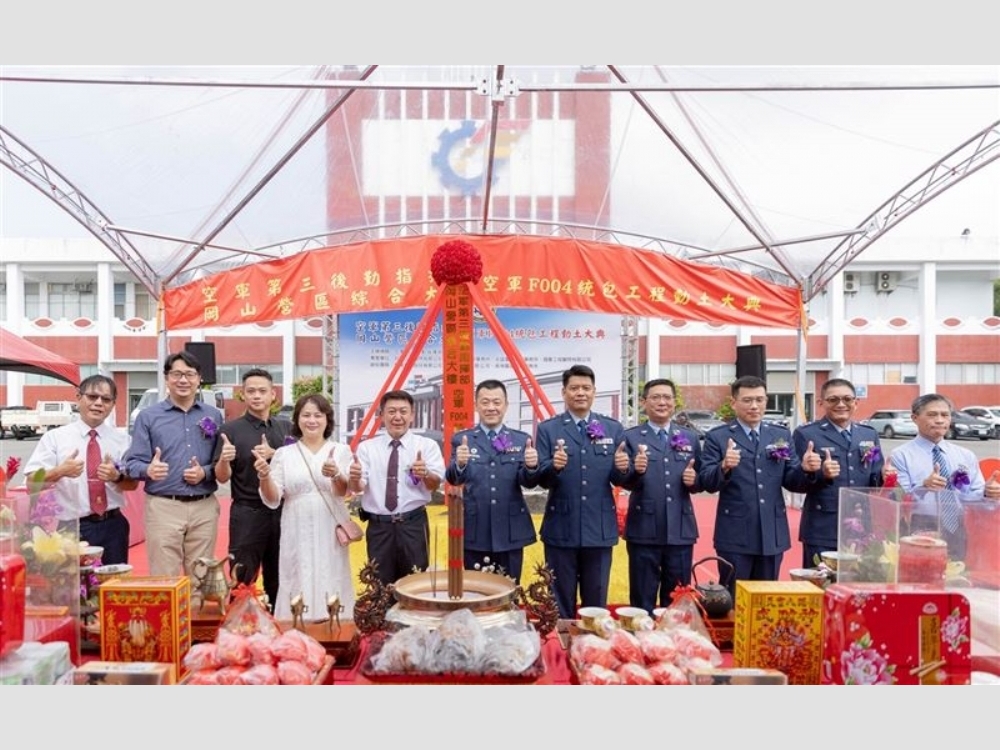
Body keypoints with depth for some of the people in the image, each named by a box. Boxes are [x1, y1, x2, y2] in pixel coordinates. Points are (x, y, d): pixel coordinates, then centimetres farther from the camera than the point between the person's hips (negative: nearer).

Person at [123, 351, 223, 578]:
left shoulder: (214, 415, 9)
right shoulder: (148, 416, 4)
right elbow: (133, 462, -1)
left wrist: (205, 473, -11)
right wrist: (148, 470, -21)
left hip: (204, 508, 2)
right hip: (163, 507, -2)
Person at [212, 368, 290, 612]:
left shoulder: (286, 428, 8)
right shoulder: (231, 429, -2)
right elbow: (221, 477, -6)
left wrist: (274, 455, -14)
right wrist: (224, 460, -27)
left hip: (282, 512, 4)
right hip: (247, 513, -3)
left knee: (278, 580, 13)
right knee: (242, 581, 1)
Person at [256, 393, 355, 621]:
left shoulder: (341, 450, 4)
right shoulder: (284, 454, 4)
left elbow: (342, 491, -9)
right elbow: (272, 501, 2)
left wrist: (335, 475, -32)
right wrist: (264, 477, -18)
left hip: (330, 535, 0)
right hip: (297, 536, 0)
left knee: (330, 589, 4)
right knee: (299, 590, 3)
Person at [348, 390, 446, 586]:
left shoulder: (427, 445, 0)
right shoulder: (367, 447, 3)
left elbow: (435, 485, -10)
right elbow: (358, 488, -6)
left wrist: (425, 474, -33)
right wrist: (355, 478, -29)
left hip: (413, 524, -1)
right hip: (378, 525, 1)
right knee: (380, 584, 13)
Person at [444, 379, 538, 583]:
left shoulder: (521, 440, 4)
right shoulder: (462, 439, 1)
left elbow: (527, 481, -5)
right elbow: (453, 479, -11)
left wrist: (531, 466, -29)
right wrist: (459, 464, -35)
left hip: (511, 532, 1)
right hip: (475, 532, -1)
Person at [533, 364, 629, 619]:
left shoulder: (613, 428, 6)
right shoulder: (547, 429, 1)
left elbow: (622, 481, 3)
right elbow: (541, 479, -5)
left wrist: (623, 468, -19)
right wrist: (553, 466, -26)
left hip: (599, 529, 1)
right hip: (561, 529, -1)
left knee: (596, 601, 13)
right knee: (560, 602, 10)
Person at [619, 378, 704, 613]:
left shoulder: (690, 438, 10)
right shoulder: (630, 437, 0)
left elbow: (699, 483, 11)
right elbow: (625, 482, -8)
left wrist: (694, 480, -11)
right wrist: (636, 471, -28)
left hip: (680, 531, 3)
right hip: (644, 531, -3)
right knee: (642, 601, 8)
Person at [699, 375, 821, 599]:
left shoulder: (781, 435, 9)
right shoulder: (717, 437, -2)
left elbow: (792, 482, 7)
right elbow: (706, 483, -9)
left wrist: (806, 470, -14)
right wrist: (724, 467, -29)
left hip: (772, 535, 4)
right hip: (735, 536, -3)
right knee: (732, 600, 6)